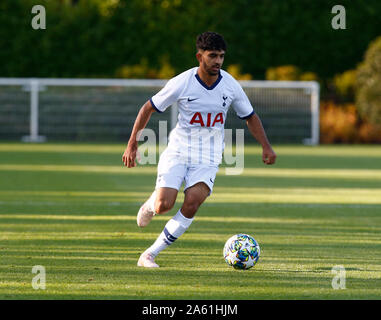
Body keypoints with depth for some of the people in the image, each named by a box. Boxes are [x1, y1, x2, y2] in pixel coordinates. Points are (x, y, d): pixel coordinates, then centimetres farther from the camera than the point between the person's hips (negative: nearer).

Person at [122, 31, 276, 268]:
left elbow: (250, 117, 11)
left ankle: (150, 254, -10)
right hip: (178, 151, -2)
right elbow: (148, 109, -2)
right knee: (164, 206, -18)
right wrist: (132, 145, -7)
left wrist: (266, 147, -2)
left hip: (208, 159, 2)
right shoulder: (181, 83, -13)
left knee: (192, 204, -21)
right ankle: (150, 205, 23)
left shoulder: (231, 85, -5)